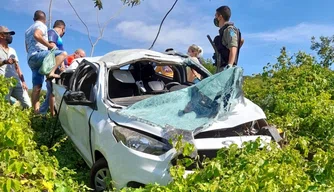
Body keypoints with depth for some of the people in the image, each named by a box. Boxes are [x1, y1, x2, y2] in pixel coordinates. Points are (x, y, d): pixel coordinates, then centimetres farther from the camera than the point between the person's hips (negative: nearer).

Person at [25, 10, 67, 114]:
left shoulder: (28, 30, 31)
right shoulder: (41, 26, 3)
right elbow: (36, 35, -21)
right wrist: (49, 45, -17)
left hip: (30, 59, 8)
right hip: (38, 54, -8)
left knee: (37, 87, 1)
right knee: (63, 53, -18)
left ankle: (36, 111, -7)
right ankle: (52, 72, -37)